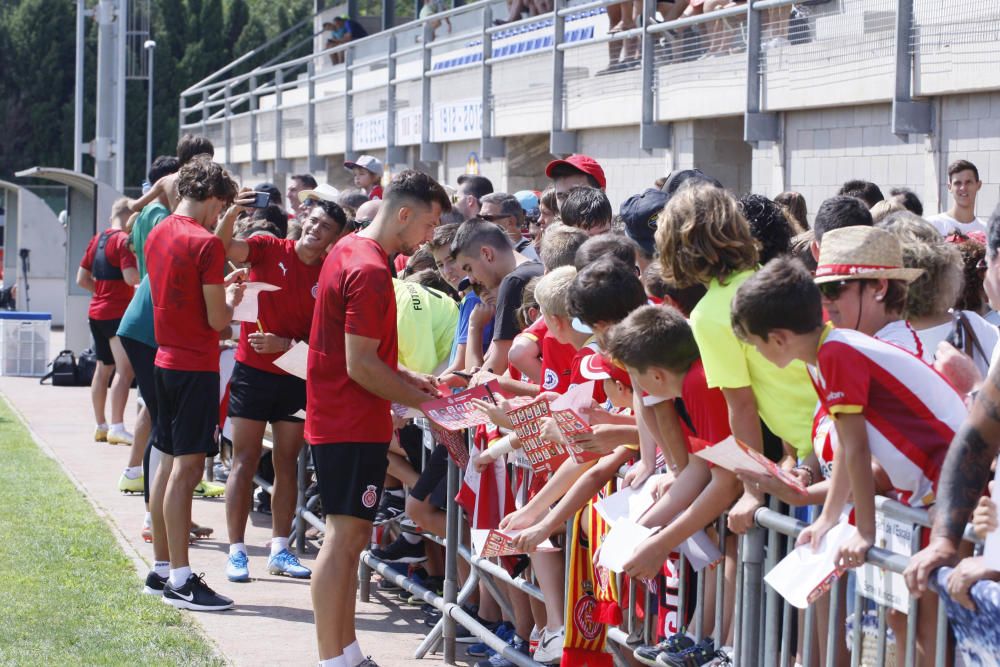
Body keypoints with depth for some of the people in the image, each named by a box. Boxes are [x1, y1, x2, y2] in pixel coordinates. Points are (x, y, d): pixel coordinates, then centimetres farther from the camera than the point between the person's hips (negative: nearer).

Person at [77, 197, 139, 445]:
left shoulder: (97, 239, 13)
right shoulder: (124, 241, -13)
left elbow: (82, 279, 16)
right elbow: (131, 277, -24)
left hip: (97, 311, 9)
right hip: (117, 313, -9)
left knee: (103, 369, 17)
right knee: (125, 370, -13)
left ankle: (100, 425, 22)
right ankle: (117, 427, -21)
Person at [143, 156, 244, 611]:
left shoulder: (158, 235, 10)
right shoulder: (206, 244, -16)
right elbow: (217, 319, -14)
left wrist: (218, 290, 17)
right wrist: (231, 300, 5)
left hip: (166, 360, 9)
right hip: (196, 366, -9)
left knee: (169, 463, 14)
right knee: (187, 468, -8)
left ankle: (162, 568, 20)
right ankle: (180, 580, -8)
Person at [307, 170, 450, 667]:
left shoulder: (348, 251, 12)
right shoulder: (370, 271, -20)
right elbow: (361, 366, -21)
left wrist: (409, 380, 11)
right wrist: (424, 402, -12)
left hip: (338, 420, 10)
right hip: (354, 425, -10)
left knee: (351, 536, 14)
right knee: (345, 537, -7)